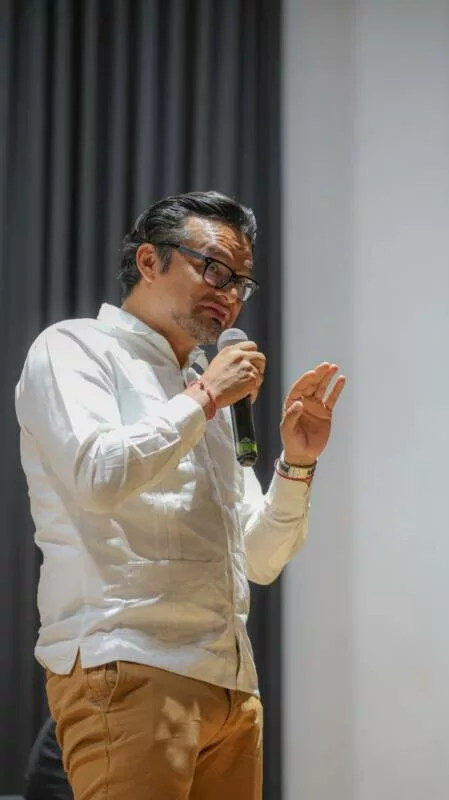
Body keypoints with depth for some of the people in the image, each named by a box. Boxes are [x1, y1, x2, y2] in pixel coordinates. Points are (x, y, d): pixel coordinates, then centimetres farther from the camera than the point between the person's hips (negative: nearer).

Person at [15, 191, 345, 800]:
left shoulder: (206, 395, 23)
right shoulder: (73, 349, 4)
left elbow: (259, 561, 23)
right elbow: (98, 476, -16)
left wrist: (297, 463, 8)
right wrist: (203, 397, -5)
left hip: (232, 686, 7)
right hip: (127, 671, -7)